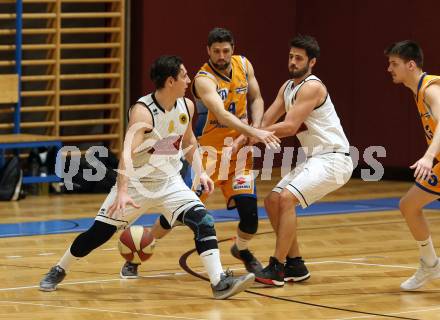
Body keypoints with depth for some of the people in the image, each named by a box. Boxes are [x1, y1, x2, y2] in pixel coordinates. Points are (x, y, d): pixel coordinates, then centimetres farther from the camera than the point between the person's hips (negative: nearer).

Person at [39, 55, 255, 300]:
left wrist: (200, 172, 5)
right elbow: (128, 153, -35)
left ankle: (220, 282, -20)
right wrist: (123, 192, -45)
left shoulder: (186, 106, -4)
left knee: (203, 222, -17)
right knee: (99, 232, 1)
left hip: (170, 181, 4)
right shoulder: (142, 112, -24)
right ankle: (59, 271, 23)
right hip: (136, 182, -4)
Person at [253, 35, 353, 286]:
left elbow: (290, 127, -24)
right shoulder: (288, 87, 13)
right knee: (273, 201, 9)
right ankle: (295, 265, 15)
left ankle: (277, 268, -20)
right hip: (314, 159, 10)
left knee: (286, 198, -23)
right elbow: (266, 122, 10)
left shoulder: (312, 87, -16)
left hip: (333, 159, -10)